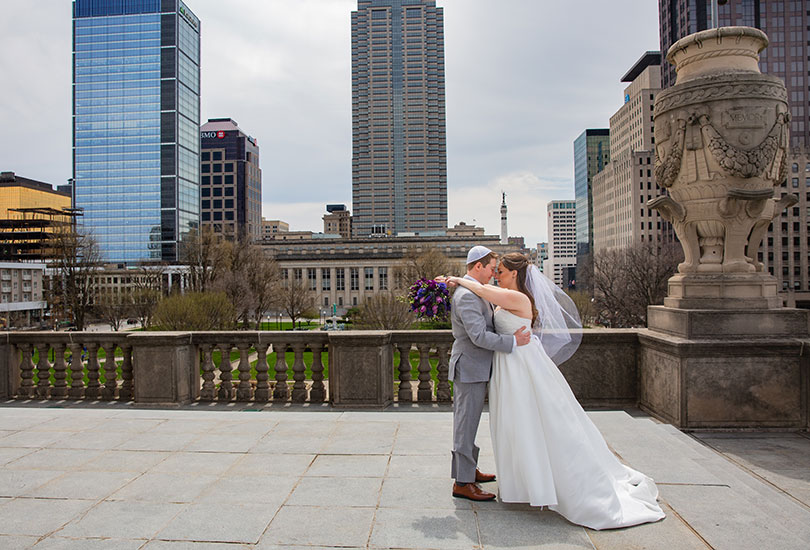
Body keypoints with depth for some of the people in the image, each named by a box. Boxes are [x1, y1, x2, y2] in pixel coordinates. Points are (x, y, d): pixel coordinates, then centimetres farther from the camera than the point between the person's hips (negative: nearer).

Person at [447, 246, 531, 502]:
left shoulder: (474, 292, 13)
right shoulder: (466, 296, -22)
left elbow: (486, 325, 22)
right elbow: (479, 336, -28)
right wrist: (513, 341, -23)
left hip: (475, 368, 11)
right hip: (470, 369, -11)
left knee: (468, 422, 20)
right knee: (466, 424, -2)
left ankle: (469, 469, 34)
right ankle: (462, 483, 8)